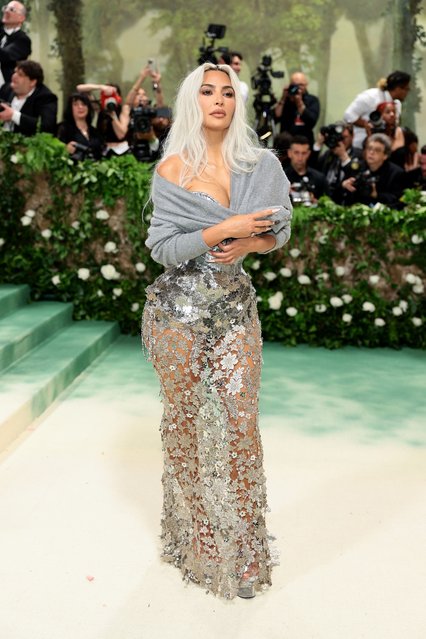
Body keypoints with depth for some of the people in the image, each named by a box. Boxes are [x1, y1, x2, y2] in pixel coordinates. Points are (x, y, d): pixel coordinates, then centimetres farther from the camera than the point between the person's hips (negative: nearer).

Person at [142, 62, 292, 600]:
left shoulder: (260, 164, 4)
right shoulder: (172, 169, -5)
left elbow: (280, 231, 7)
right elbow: (163, 248, -11)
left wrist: (247, 243, -14)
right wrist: (224, 230, -21)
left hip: (236, 306, 3)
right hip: (180, 309, -2)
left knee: (241, 420, -1)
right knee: (186, 420, 8)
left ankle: (241, 548, 15)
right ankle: (194, 538, 26)